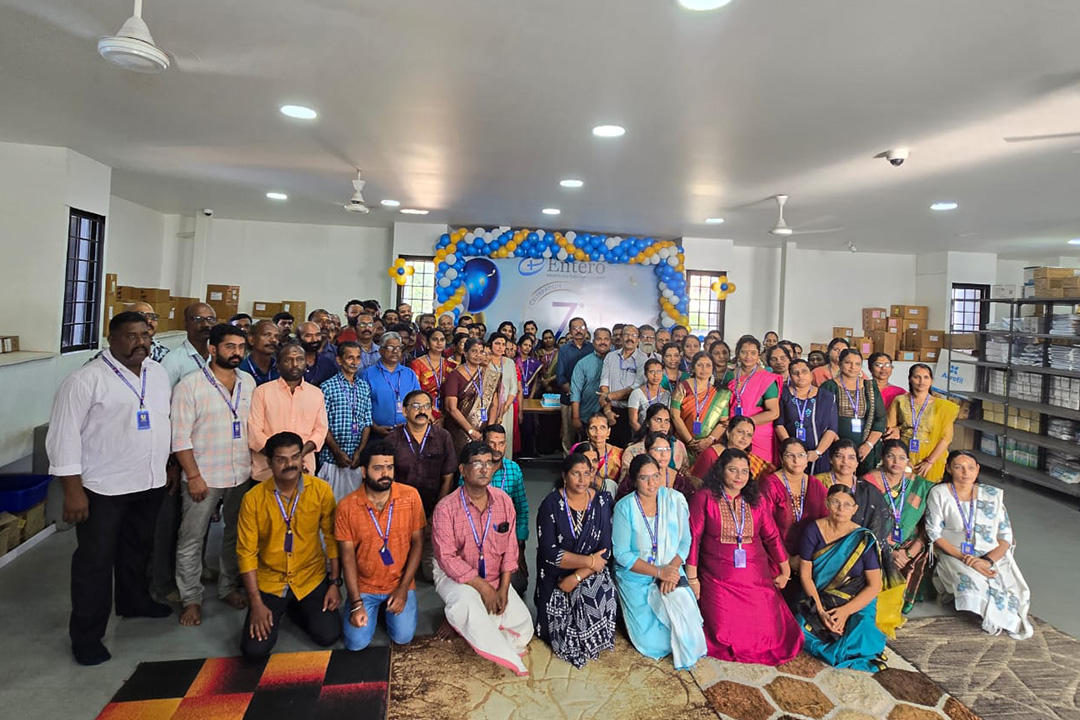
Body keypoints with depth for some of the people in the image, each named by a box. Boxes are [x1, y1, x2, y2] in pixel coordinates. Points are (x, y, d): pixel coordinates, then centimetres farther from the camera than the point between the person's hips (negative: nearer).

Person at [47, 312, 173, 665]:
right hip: (103, 488, -6)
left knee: (137, 548, 22)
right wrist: (73, 490, -17)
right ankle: (86, 636, 18)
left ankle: (134, 600, 43)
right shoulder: (86, 380, -15)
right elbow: (65, 435, -15)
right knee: (95, 560, 4)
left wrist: (169, 466, 15)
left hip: (149, 483, 6)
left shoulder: (158, 373, 5)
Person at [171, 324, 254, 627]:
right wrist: (194, 476, -13)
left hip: (242, 475, 5)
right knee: (191, 540, 5)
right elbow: (180, 437, -11)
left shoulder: (248, 382, 5)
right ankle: (191, 599, 21)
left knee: (236, 534, 15)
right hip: (203, 477, -4)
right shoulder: (190, 385, -10)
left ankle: (229, 586, 32)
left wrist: (255, 462, 6)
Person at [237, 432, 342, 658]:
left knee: (328, 636, -11)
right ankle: (277, 612, 22)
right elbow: (246, 552, -8)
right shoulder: (253, 498, -12)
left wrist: (335, 583, -5)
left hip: (311, 579, 1)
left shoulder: (321, 490, -10)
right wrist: (256, 603, -10)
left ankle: (294, 608, 20)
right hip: (269, 582, 0)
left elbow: (332, 538, -2)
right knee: (254, 649, -12)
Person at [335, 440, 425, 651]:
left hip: (400, 583, 0)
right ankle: (369, 606, 20)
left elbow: (417, 543, -6)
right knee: (357, 643, -10)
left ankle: (401, 602, 18)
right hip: (364, 586, 0)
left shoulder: (410, 496, -11)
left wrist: (403, 588, -10)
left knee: (403, 637, -13)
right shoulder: (347, 506, -12)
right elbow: (347, 556, -8)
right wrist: (356, 603, -13)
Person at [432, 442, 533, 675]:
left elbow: (510, 547, 0)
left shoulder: (504, 501, -3)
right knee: (467, 601, -37)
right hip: (456, 576, -4)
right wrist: (483, 587, -21)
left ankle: (463, 621, 11)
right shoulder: (446, 507, -16)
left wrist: (503, 589, -10)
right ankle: (508, 658, -15)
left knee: (523, 626, -9)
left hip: (495, 578, 4)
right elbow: (447, 558, -18)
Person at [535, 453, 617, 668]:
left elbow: (606, 551, -7)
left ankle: (589, 644, 3)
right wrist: (589, 561, -17)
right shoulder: (551, 504, -9)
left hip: (591, 573, 2)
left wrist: (577, 577, -17)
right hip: (556, 576, -1)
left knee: (599, 596, -27)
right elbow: (549, 552, -15)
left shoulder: (603, 502, -3)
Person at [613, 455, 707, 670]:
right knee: (651, 642, -4)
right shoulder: (624, 508, -13)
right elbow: (622, 555, -13)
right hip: (636, 577, -2)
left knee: (683, 609, -25)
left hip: (670, 571, 2)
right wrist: (658, 572, -20)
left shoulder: (675, 500, -6)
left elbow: (685, 542, -1)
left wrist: (672, 569, -19)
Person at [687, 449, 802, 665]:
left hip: (756, 577, 4)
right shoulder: (704, 498, -5)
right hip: (718, 580, -3)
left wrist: (785, 571, 13)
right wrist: (692, 578, -9)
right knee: (724, 635, -11)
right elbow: (693, 539, -7)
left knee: (768, 632, -2)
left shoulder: (756, 500, 9)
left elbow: (772, 536, 13)